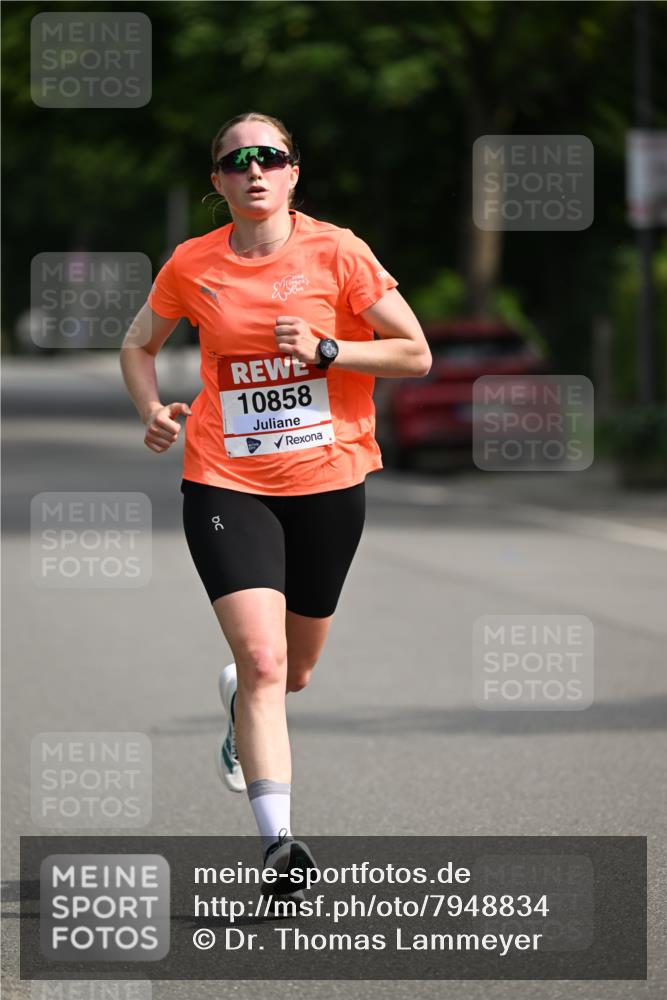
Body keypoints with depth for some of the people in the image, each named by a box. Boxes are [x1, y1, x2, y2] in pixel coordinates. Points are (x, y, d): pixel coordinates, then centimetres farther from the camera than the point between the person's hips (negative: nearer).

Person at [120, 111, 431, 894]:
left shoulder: (336, 253, -5)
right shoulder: (192, 266, -1)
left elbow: (415, 354, -3)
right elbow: (139, 344, 17)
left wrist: (325, 350, -16)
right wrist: (151, 409, -1)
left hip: (329, 478, 1)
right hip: (226, 483, -1)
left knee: (295, 669, 16)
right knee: (262, 657, -18)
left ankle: (242, 703, 54)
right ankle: (277, 838, -18)